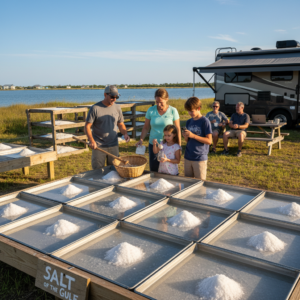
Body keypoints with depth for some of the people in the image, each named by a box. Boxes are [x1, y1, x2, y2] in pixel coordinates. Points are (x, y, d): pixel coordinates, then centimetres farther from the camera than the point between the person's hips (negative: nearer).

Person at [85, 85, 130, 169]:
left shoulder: (117, 108, 5)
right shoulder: (95, 108, -9)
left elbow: (121, 124, 14)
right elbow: (87, 126, -9)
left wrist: (125, 133, -7)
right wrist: (91, 141, -22)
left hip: (113, 146, 4)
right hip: (99, 146, -4)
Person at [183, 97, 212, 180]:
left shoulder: (205, 121, -9)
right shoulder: (189, 122, 8)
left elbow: (209, 141, -13)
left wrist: (193, 135, -20)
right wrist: (185, 136, -9)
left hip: (200, 158, -6)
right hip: (188, 157, 6)